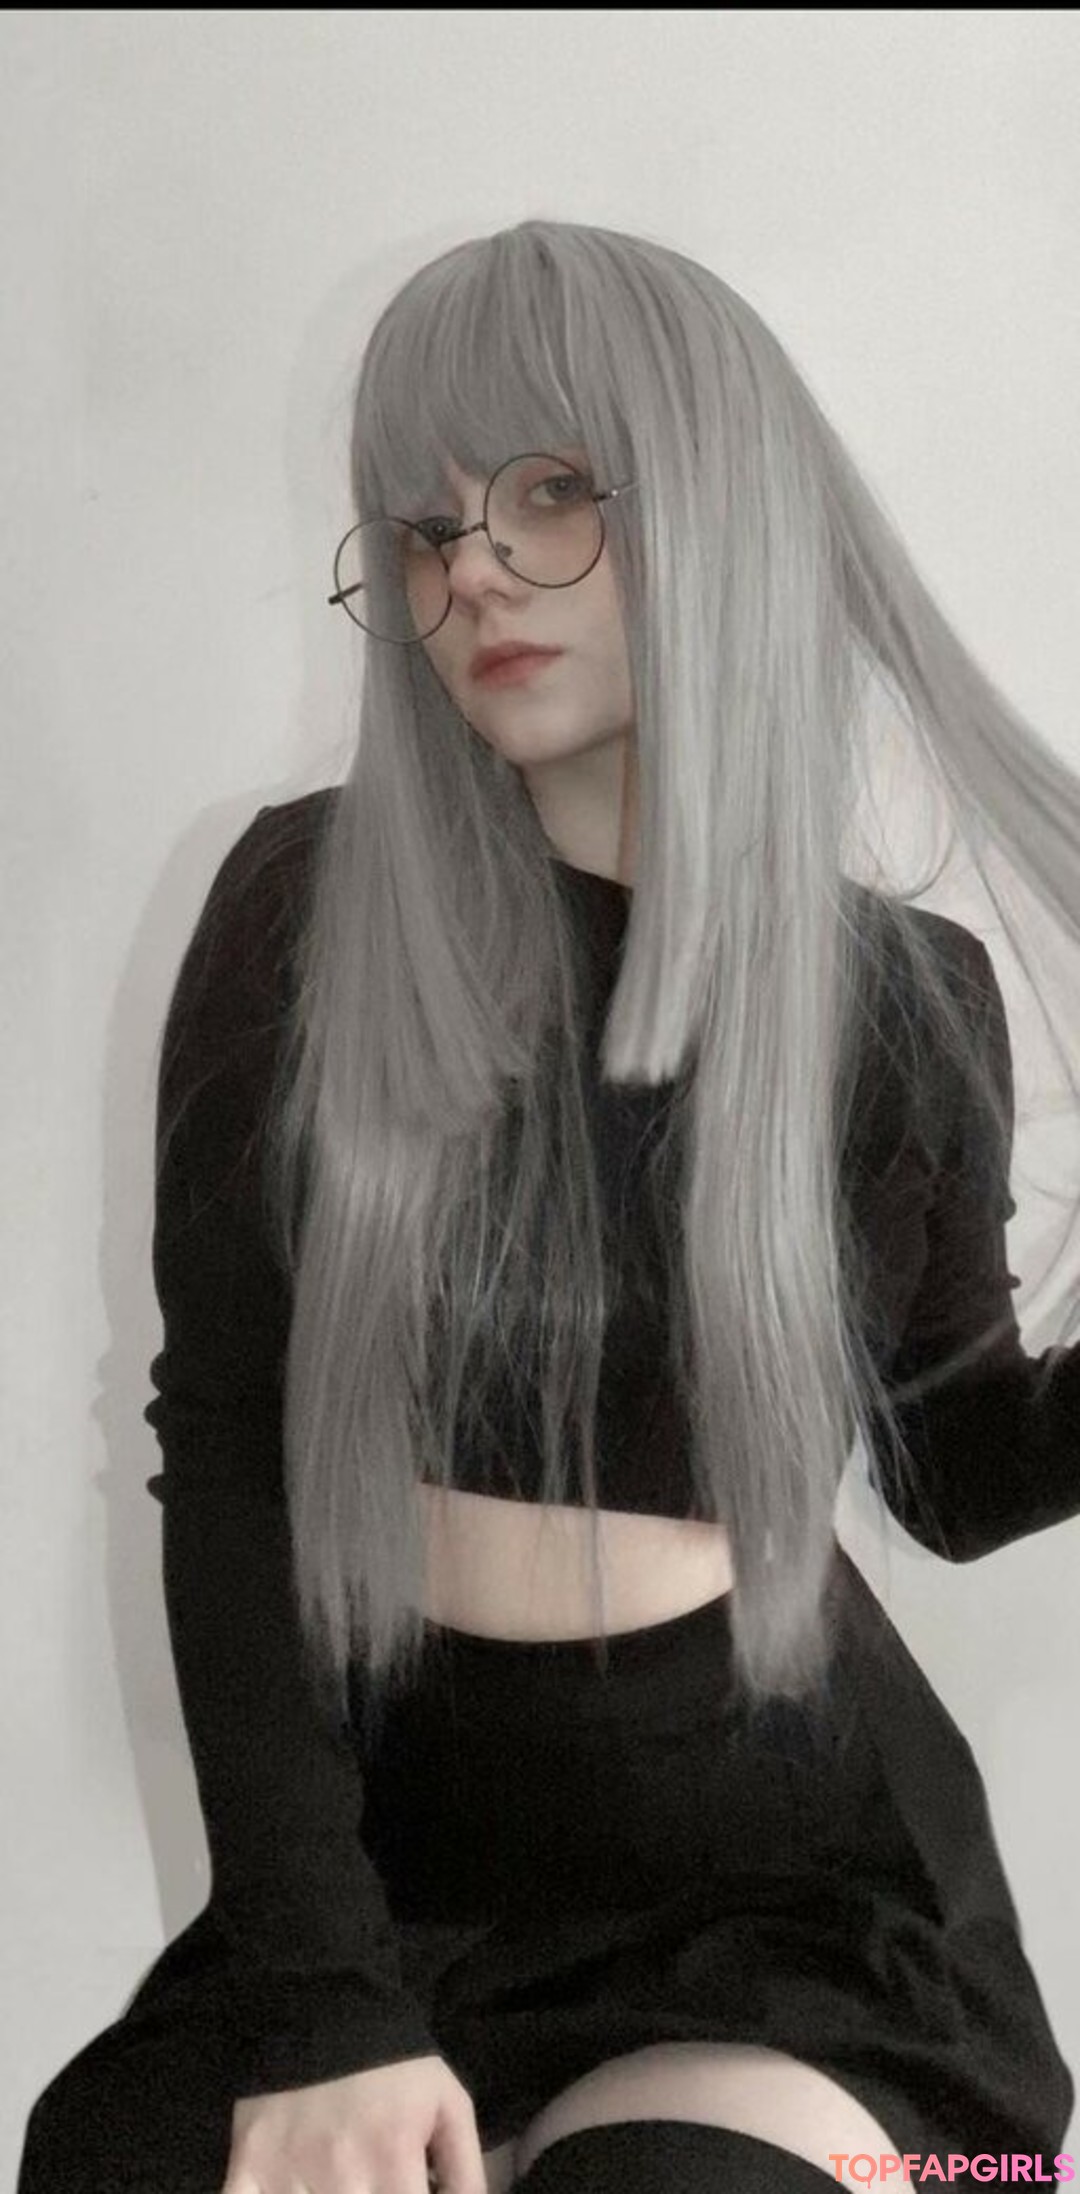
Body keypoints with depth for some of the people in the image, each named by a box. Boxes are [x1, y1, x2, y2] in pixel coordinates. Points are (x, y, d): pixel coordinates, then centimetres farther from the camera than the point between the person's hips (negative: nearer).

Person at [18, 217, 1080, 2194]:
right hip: (394, 1841, 0)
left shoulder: (908, 999, -2)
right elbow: (222, 1448, -7)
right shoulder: (309, 917, -5)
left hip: (792, 1877, 0)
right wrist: (317, 1989, -14)